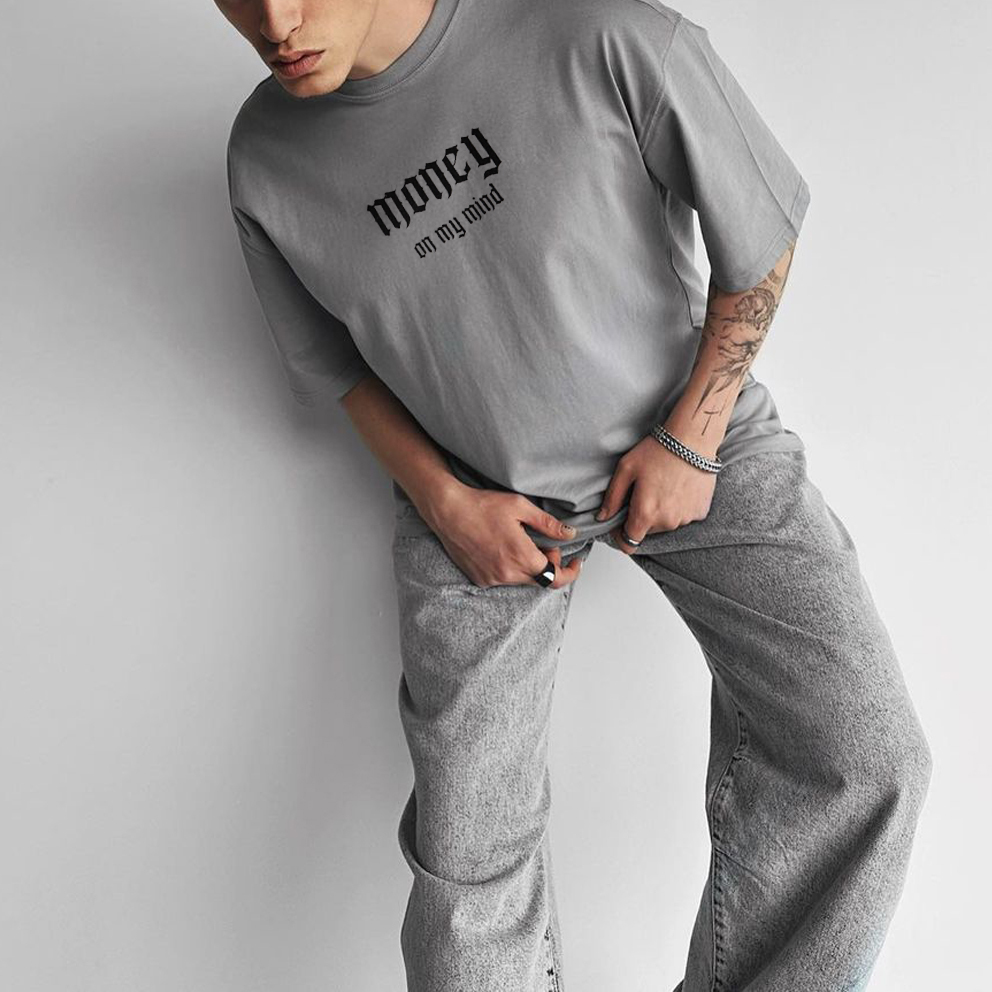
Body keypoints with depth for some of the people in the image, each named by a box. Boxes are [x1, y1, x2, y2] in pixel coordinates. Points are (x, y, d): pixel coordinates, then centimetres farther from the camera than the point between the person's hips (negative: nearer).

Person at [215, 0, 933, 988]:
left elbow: (760, 234, -11)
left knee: (863, 761, -11)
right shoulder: (266, 163, -13)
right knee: (467, 850, 0)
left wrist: (690, 440, -11)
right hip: (478, 492, 2)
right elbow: (334, 361, 3)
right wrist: (445, 504, -9)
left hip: (685, 431, -1)